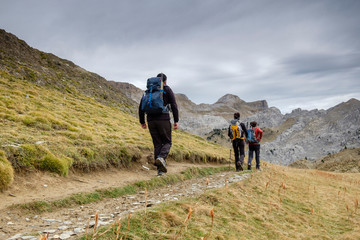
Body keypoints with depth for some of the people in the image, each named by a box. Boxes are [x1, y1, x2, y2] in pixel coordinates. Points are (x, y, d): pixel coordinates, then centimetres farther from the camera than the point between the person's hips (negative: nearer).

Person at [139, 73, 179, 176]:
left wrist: (142, 122, 18)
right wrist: (176, 121, -5)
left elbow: (141, 106, 12)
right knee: (167, 142, 9)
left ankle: (160, 169, 6)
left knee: (157, 144, 10)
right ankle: (161, 158, -21)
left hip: (151, 121, 4)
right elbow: (174, 105, -5)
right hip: (163, 120, -4)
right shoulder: (167, 89, 5)